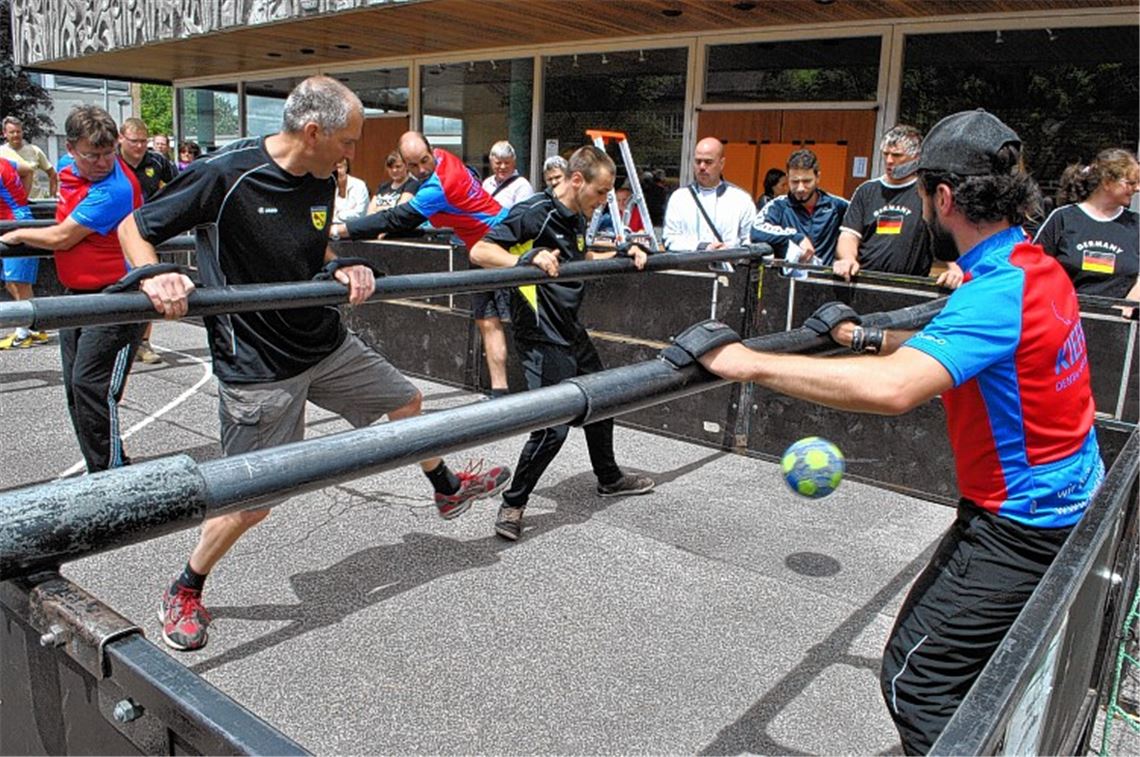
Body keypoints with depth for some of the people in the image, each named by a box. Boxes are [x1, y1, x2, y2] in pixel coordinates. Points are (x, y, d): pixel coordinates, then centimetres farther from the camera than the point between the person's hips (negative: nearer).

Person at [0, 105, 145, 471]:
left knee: (91, 387, -14)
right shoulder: (68, 166, 4)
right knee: (75, 388, 12)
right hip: (77, 293, 9)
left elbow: (60, 239, -16)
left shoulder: (114, 190, -22)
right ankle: (100, 472, 22)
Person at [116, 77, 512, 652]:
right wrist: (154, 278, -31)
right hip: (257, 365, -7)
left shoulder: (322, 181, 0)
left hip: (327, 342, 7)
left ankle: (448, 489, 49)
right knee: (251, 501, -1)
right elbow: (134, 227, -11)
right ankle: (184, 593, 27)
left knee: (406, 400, 21)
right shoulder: (225, 174, -20)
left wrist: (345, 272, -6)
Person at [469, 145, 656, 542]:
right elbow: (480, 251, -22)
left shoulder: (576, 218, 11)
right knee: (553, 427, -12)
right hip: (542, 337, -10)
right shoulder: (534, 213, -16)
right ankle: (513, 504, 8)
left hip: (572, 331, 10)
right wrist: (530, 259, -35)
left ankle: (609, 479, 44)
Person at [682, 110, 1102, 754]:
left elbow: (895, 388, -44)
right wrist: (867, 337, 13)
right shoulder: (1039, 266, 4)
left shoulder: (998, 290, -27)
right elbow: (964, 347, 20)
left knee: (915, 679, -1)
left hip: (1019, 526, -10)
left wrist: (747, 362, -42)